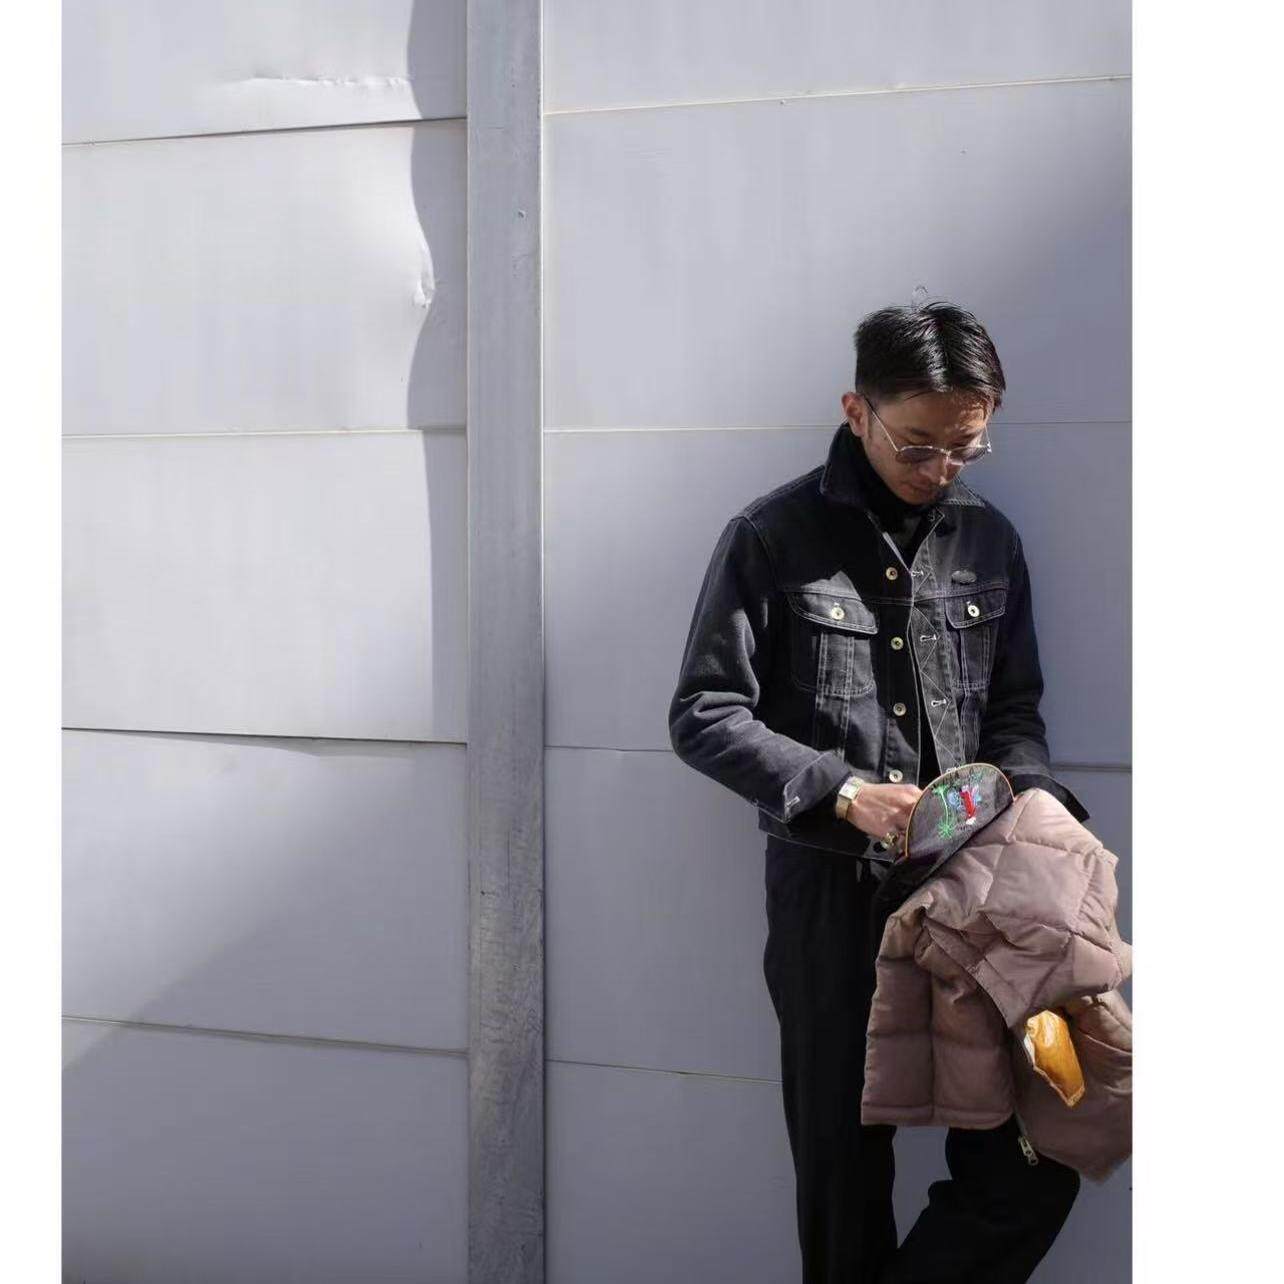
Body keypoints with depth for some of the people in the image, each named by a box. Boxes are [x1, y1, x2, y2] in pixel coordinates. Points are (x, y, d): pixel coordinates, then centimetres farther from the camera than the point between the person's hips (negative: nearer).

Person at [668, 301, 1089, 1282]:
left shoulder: (988, 540, 8)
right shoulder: (773, 537, -4)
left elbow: (1012, 711, 15)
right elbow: (704, 717, -5)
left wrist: (1036, 798, -6)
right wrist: (844, 791, -16)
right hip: (831, 894, -3)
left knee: (1032, 1165, 1)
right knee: (846, 1171, 7)